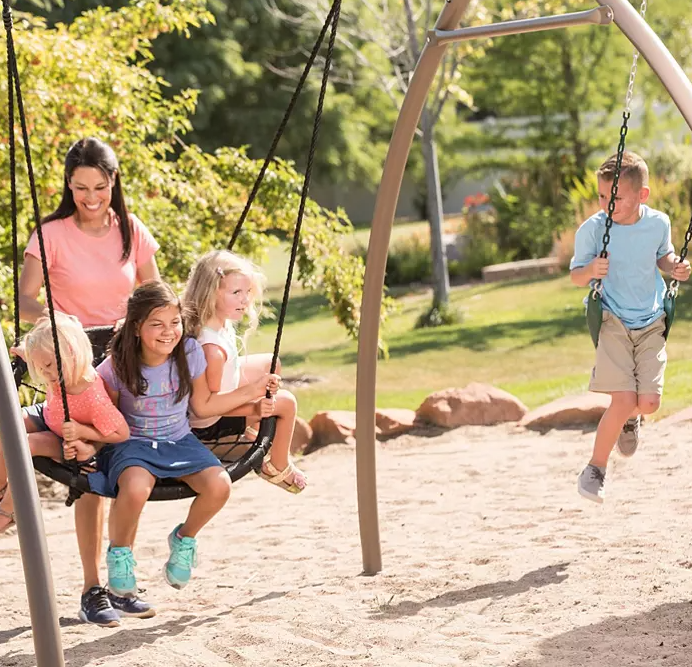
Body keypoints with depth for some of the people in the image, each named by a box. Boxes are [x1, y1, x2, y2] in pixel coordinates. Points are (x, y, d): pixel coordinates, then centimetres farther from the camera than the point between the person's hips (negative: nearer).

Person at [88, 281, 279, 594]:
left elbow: (203, 405, 8)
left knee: (219, 485, -24)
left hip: (179, 442, 3)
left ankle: (184, 538, 9)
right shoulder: (117, 368, -14)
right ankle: (119, 552, -5)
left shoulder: (190, 353, -5)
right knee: (136, 488, -37)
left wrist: (252, 390, 4)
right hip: (132, 444, -3)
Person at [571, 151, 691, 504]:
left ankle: (629, 419, 32)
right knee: (624, 400, -17)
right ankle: (595, 470, 6)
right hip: (613, 321, -3)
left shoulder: (658, 223, -5)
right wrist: (590, 271, -27)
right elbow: (576, 275, -4)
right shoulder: (592, 229, -13)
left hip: (651, 322, 3)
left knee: (649, 402, -8)